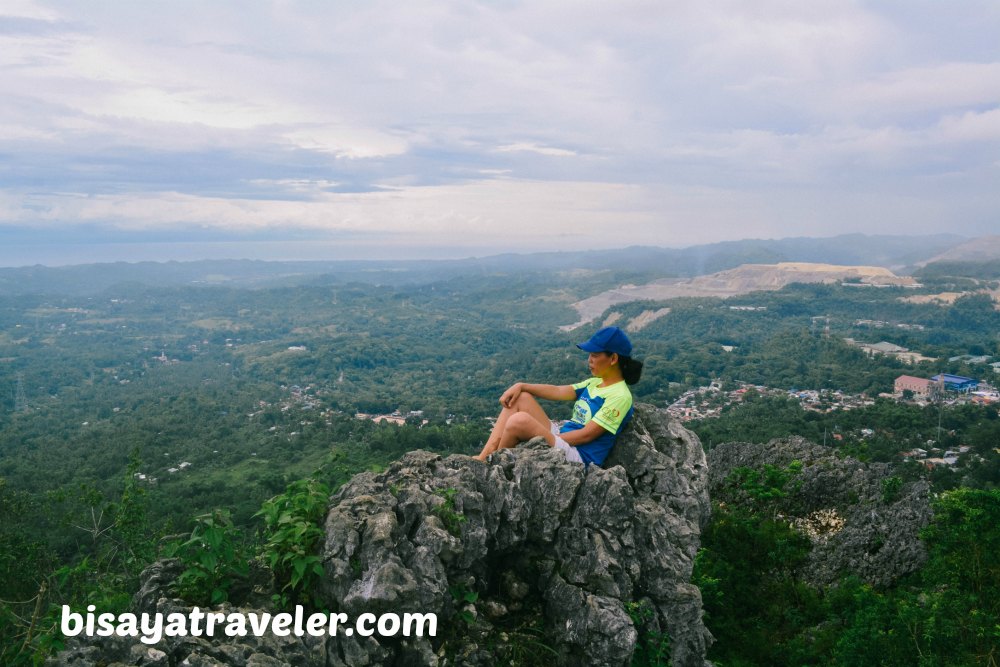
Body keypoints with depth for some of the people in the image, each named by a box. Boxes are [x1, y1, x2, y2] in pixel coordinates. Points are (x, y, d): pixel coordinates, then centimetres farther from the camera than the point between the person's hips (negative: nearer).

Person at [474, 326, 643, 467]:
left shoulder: (620, 396, -15)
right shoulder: (595, 383, 12)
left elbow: (586, 435, -18)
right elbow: (557, 391, 9)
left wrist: (547, 441, -14)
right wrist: (521, 386, -2)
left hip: (577, 456, -10)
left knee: (519, 421, -29)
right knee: (520, 398, 3)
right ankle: (482, 458, -7)